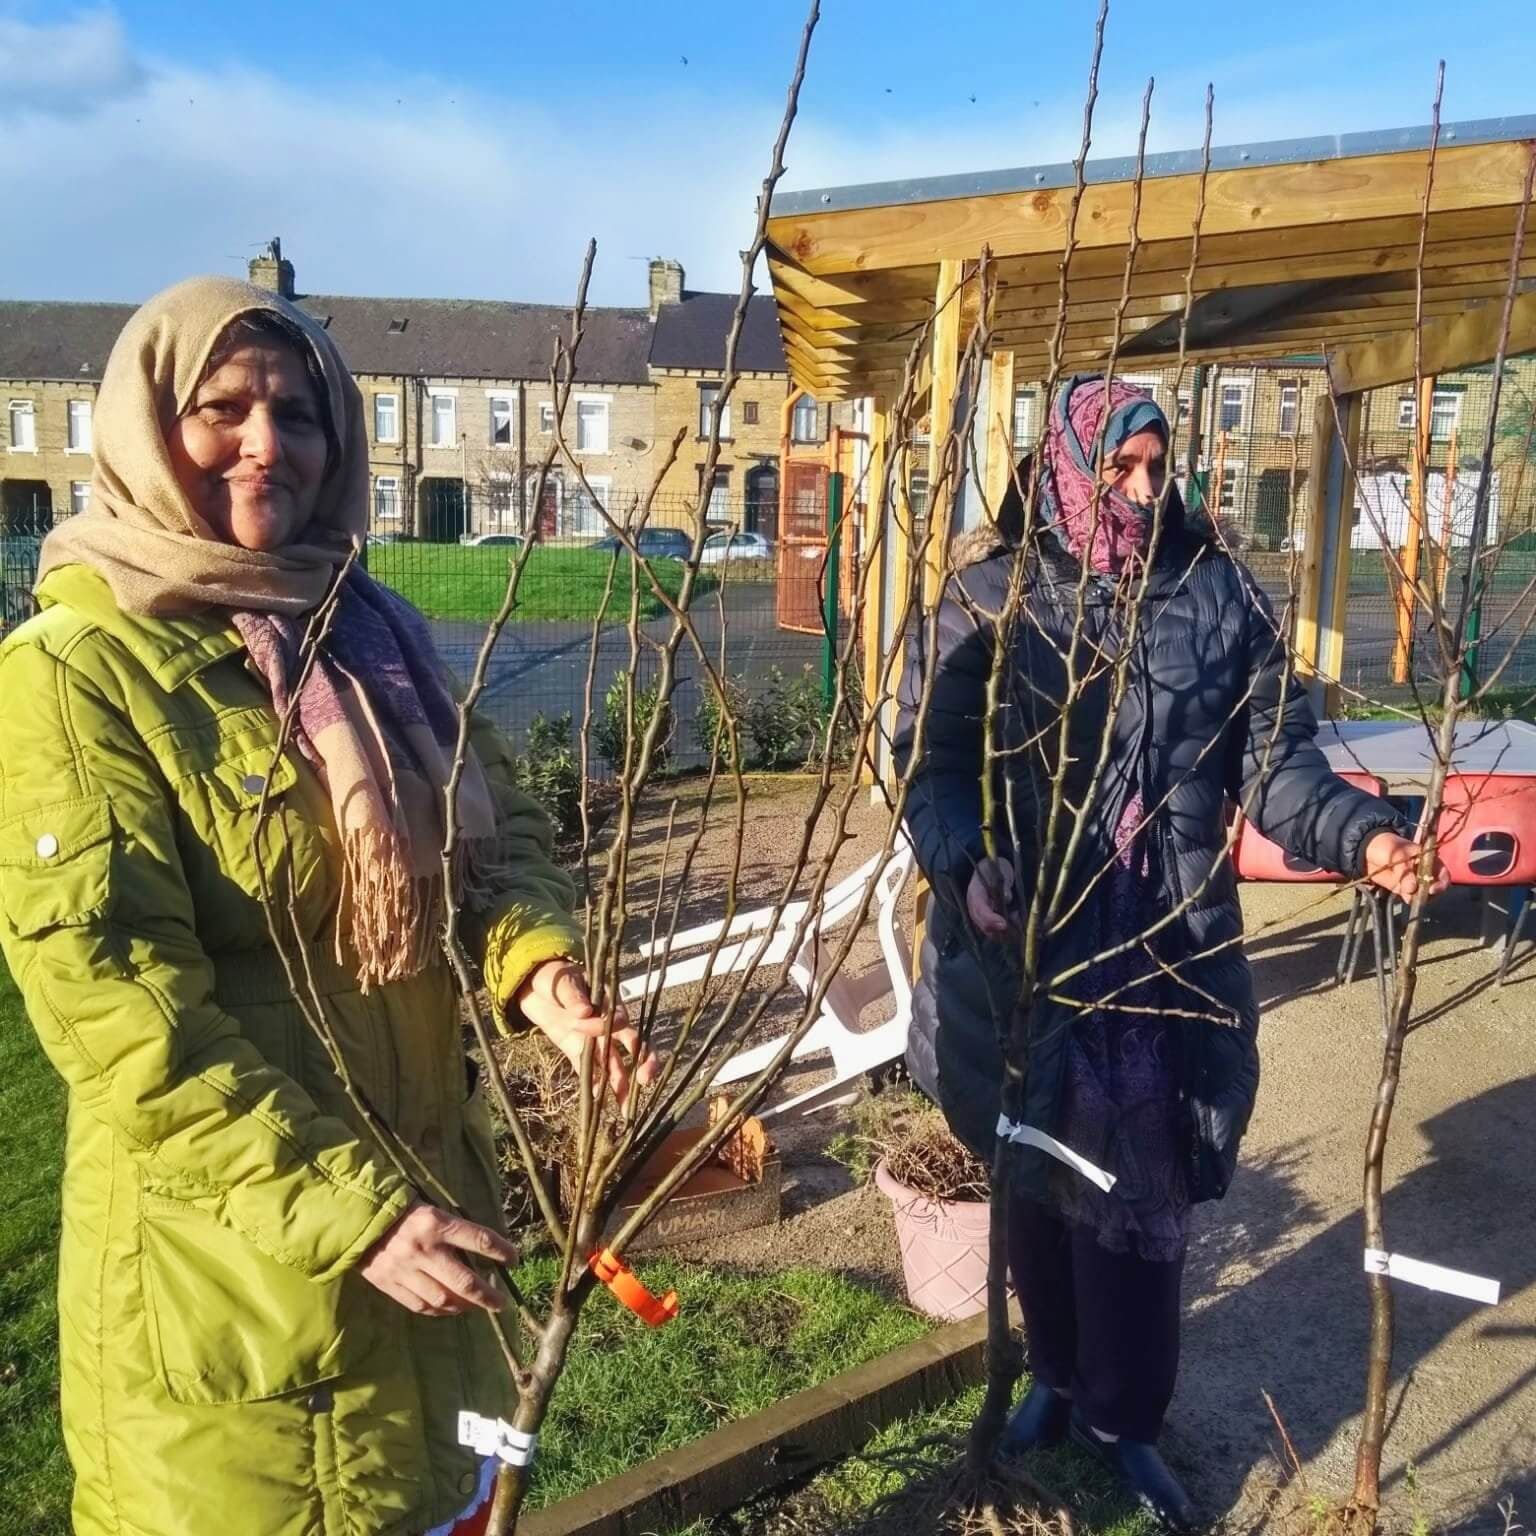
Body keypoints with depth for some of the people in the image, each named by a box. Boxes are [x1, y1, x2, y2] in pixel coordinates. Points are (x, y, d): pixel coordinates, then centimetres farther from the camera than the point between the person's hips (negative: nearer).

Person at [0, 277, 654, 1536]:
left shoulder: (368, 638, 5)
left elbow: (501, 831, 2)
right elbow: (111, 1001, -21)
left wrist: (544, 969, -20)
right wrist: (347, 1209, -24)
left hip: (426, 1191, 6)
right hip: (230, 1252, -6)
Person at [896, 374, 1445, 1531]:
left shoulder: (1216, 592, 0)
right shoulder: (989, 594, -4)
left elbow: (1273, 756, 0)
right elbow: (929, 757, -8)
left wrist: (1359, 832, -17)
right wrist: (965, 862, -26)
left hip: (1165, 959, 1)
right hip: (1022, 954, 0)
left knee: (1142, 1193, 10)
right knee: (1037, 1180, 16)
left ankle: (1126, 1419, 34)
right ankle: (1058, 1376, 43)